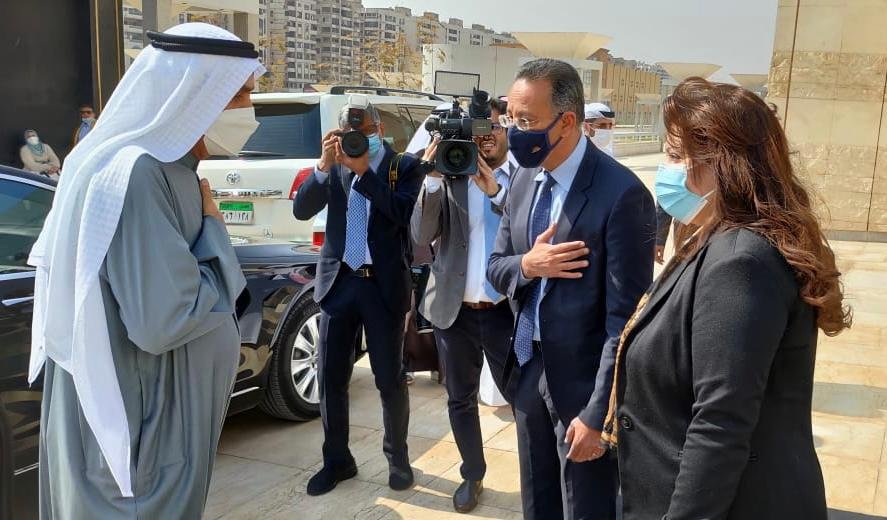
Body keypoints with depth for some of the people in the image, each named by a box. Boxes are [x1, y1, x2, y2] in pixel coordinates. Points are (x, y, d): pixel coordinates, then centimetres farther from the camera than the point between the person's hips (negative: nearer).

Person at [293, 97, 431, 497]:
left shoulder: (405, 166, 0)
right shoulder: (335, 167, 8)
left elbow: (404, 213, -17)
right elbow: (301, 210, -2)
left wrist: (363, 169, -20)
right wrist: (324, 164, -14)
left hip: (384, 285, -3)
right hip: (339, 281, 3)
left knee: (390, 379, 7)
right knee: (330, 377, 8)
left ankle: (397, 458, 26)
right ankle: (337, 460, 24)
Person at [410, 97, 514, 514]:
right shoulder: (450, 176, 0)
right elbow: (421, 236, -8)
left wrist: (495, 190, -22)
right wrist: (433, 177, -18)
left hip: (506, 311, -2)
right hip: (455, 310, 2)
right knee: (461, 400, 16)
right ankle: (472, 475, 36)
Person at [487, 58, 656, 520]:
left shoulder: (621, 194, -21)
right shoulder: (524, 179, 3)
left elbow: (624, 319, -20)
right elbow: (495, 267, 9)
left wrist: (598, 413, -19)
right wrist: (527, 266, -15)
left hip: (582, 380, -6)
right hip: (528, 369, 7)